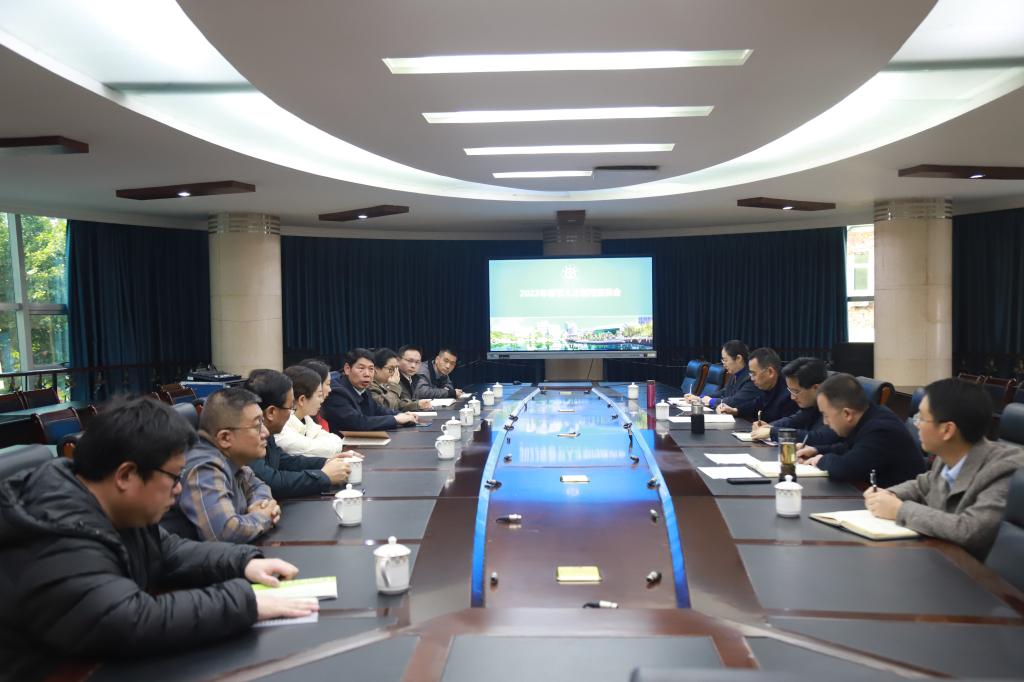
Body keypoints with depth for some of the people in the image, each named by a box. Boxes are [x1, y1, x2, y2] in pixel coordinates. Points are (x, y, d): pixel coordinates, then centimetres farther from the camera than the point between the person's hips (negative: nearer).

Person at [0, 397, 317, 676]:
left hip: (106, 664, 8)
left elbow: (167, 552, 11)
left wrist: (244, 562, -3)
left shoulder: (117, 510, 0)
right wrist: (245, 601, -29)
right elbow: (137, 624, -35)